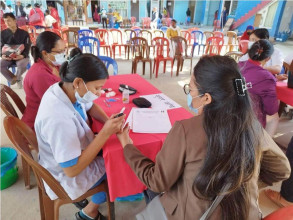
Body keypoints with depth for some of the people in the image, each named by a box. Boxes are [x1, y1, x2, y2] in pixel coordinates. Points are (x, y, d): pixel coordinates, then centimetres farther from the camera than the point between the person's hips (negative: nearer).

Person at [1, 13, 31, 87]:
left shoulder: (24, 33, -1)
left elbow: (27, 48, -5)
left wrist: (22, 56, -26)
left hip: (21, 56, -3)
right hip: (8, 56, 3)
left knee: (22, 65, -37)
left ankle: (16, 78, -2)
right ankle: (17, 79, -7)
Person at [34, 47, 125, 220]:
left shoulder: (65, 89, -14)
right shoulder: (59, 119, -40)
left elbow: (91, 107, 6)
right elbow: (72, 170, -32)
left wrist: (109, 121, -14)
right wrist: (105, 133, -33)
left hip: (76, 153, 8)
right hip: (69, 177, -7)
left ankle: (87, 198, 32)